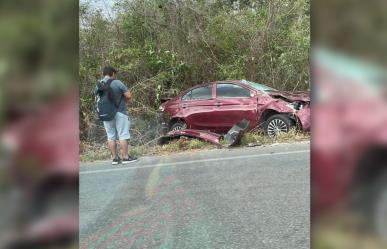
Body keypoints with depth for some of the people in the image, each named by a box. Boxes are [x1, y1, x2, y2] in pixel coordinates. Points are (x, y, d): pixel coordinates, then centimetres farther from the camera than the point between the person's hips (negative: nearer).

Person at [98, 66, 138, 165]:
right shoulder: (117, 82, -10)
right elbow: (128, 95, -12)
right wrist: (127, 100, 8)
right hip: (119, 112, -5)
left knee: (111, 136, 9)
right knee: (123, 135, 0)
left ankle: (114, 158, 13)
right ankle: (125, 157, 1)